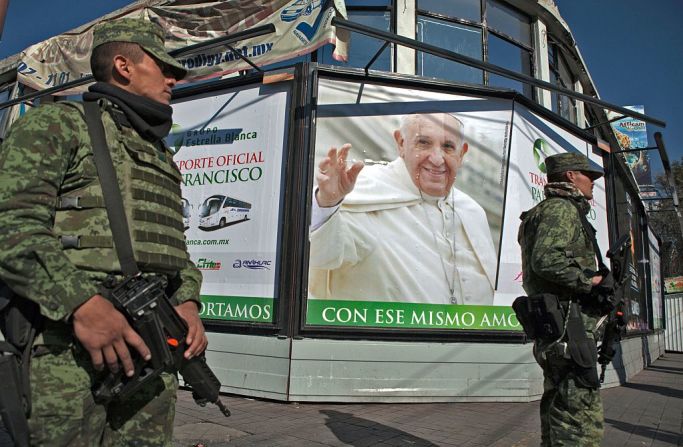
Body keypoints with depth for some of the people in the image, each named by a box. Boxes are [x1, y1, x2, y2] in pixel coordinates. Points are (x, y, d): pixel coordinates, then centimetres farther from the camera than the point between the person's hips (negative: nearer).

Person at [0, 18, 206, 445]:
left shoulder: (163, 158, 23)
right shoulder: (59, 122, 2)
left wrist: (187, 302, 2)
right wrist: (81, 302, -23)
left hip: (151, 348, 6)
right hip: (68, 352, -6)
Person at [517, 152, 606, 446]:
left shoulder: (556, 210, 24)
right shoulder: (561, 208, -8)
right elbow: (546, 260, -25)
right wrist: (588, 279, -13)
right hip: (569, 323, -11)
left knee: (558, 405, 16)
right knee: (581, 413, -10)